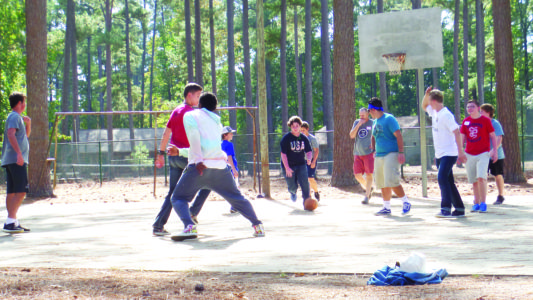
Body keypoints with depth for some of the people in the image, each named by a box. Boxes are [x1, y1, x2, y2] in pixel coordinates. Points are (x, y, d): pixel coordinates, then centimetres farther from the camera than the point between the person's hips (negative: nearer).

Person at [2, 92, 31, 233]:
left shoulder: (17, 117, 23)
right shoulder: (14, 117, -7)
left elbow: (26, 135, 35)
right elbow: (11, 134, -23)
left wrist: (28, 123, 17)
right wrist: (19, 153, -30)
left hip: (10, 160, 10)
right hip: (16, 159, -10)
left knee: (12, 192, 9)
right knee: (21, 191, -14)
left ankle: (13, 222, 11)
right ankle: (10, 222, -20)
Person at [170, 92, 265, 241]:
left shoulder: (190, 115, 10)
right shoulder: (217, 122, 26)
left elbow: (193, 134, -10)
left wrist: (198, 160, -18)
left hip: (200, 166, -4)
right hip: (220, 166, 5)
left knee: (178, 198, 5)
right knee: (237, 198, 21)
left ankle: (189, 227, -19)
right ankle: (257, 225, 20)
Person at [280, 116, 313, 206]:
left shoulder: (304, 138, 3)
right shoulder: (286, 138, -10)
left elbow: (309, 151, 10)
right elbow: (283, 153, -13)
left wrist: (308, 158, -14)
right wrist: (287, 168, -20)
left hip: (301, 165, 3)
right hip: (288, 165, -2)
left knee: (305, 183, -16)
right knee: (292, 186, 2)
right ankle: (293, 192, 40)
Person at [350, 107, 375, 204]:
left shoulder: (372, 123, 0)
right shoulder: (356, 122, 11)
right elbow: (351, 136, 1)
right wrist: (358, 125, -9)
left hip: (368, 153, -4)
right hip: (358, 153, 4)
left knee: (368, 175, -6)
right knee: (357, 175, 2)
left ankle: (366, 196, -3)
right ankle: (368, 188, 27)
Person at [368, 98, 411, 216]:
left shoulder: (389, 119, -8)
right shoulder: (375, 122, 17)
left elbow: (399, 136, -14)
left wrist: (401, 152, -20)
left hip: (391, 154, -8)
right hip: (379, 156, 8)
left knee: (392, 181, -16)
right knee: (382, 184, 7)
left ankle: (406, 202, -2)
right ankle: (386, 207, 15)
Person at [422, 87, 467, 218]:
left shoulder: (446, 115, -16)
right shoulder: (434, 113, 10)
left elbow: (457, 132, -18)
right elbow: (424, 106, 29)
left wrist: (461, 152, -22)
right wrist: (427, 94, 9)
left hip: (449, 153, -9)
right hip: (440, 154, 9)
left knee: (442, 178, -21)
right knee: (448, 181, 10)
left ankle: (446, 209, -26)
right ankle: (459, 209, 17)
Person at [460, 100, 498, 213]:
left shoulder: (485, 120, -2)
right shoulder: (466, 121, 9)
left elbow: (493, 136, 3)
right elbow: (462, 137, 14)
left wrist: (495, 151, -2)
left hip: (483, 153, -4)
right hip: (469, 154, 4)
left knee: (481, 177, -17)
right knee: (474, 180, 6)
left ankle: (483, 203, -10)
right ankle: (476, 204, 16)